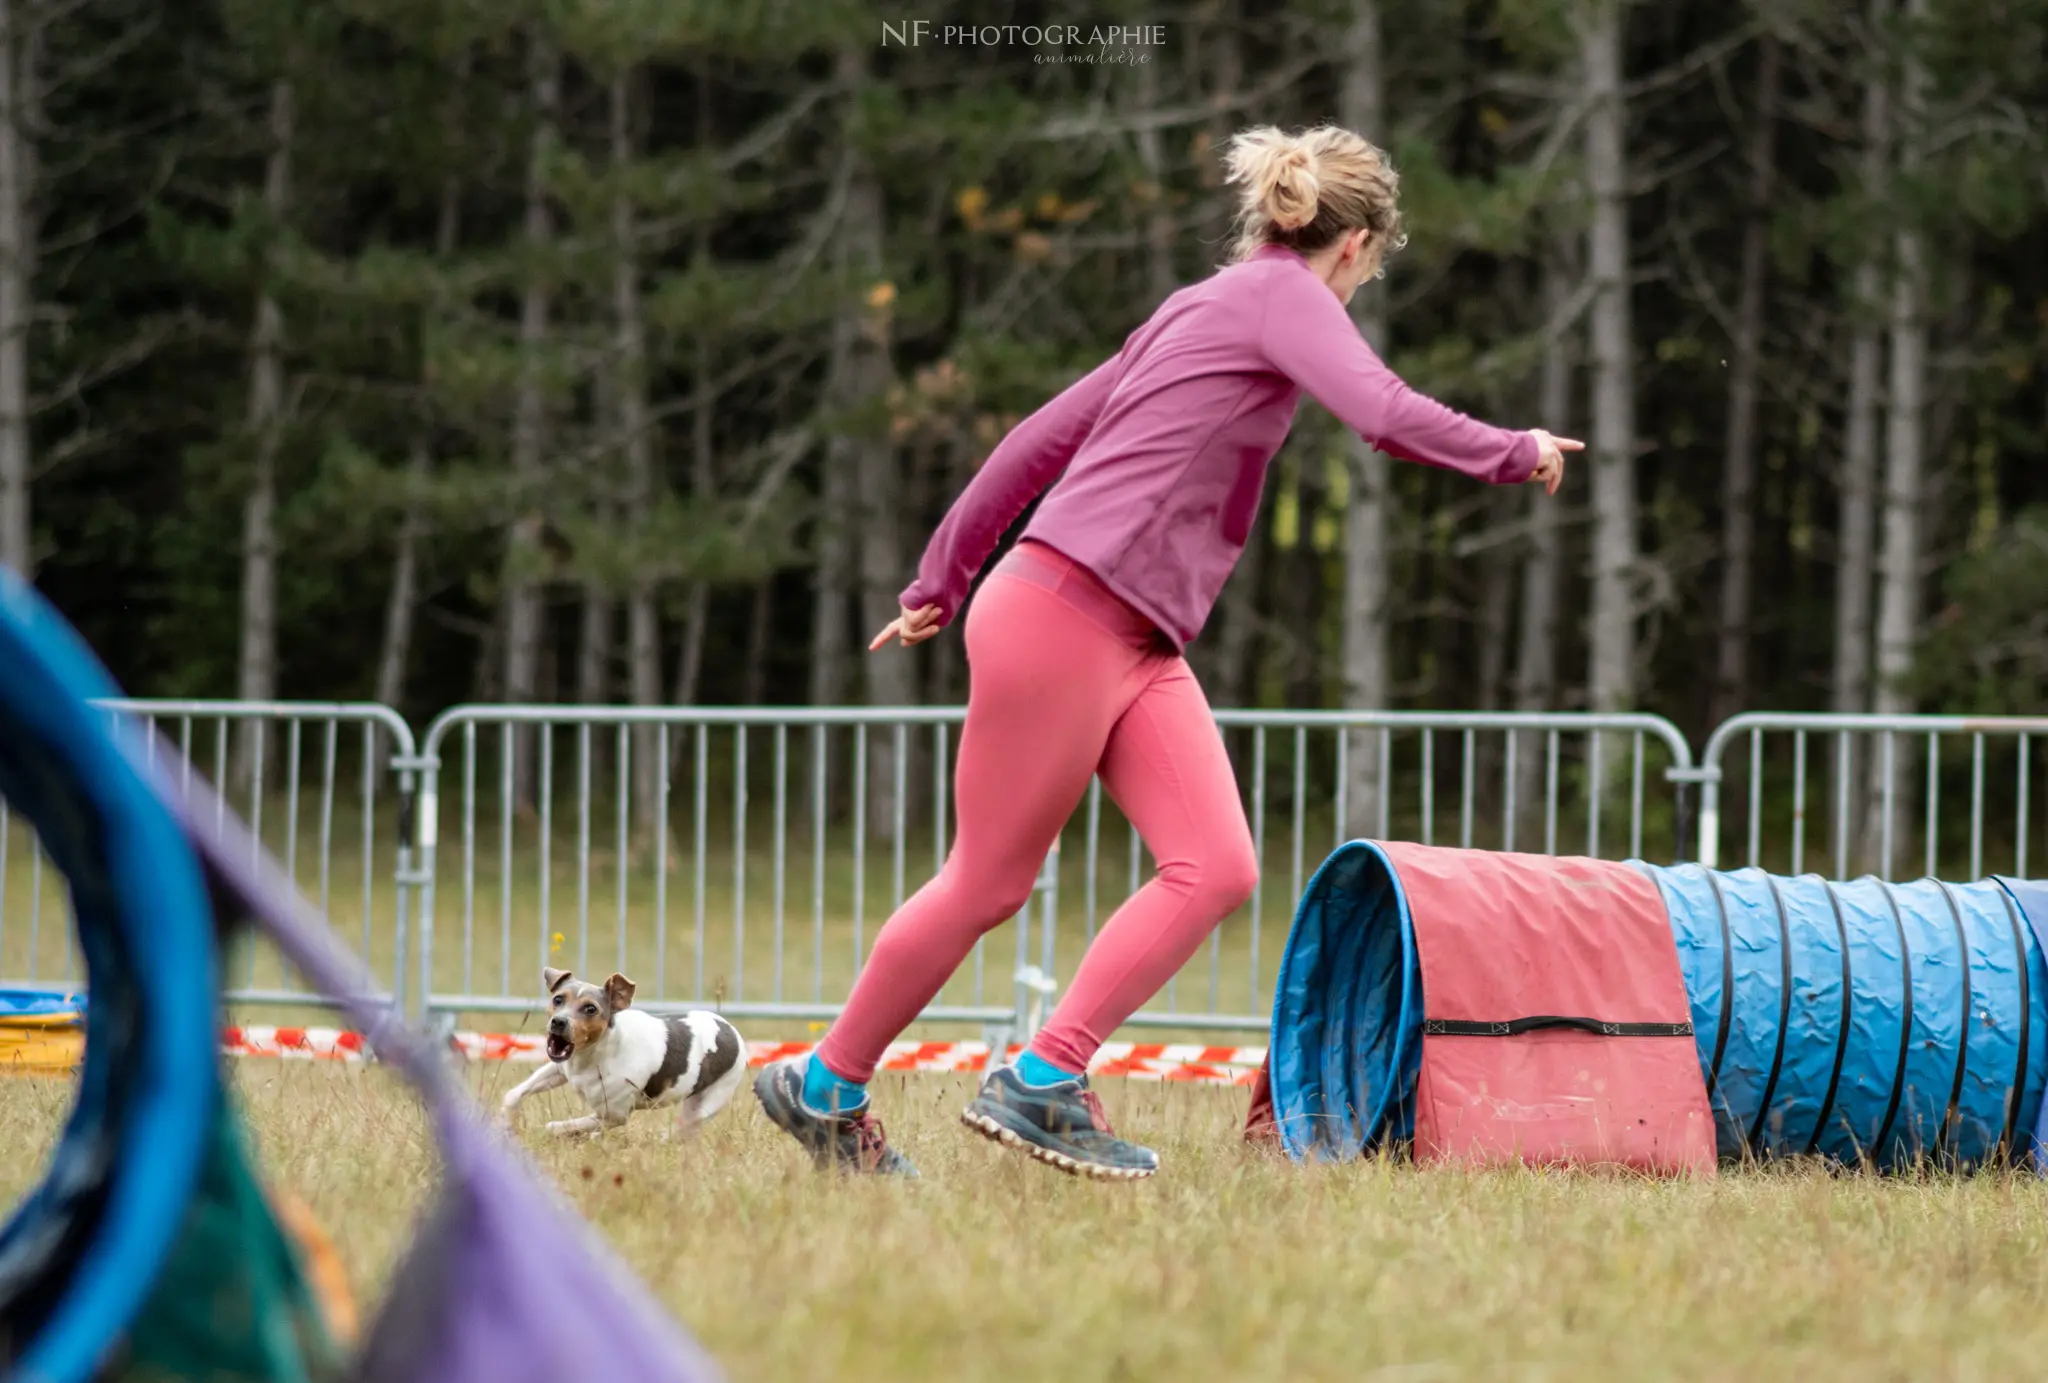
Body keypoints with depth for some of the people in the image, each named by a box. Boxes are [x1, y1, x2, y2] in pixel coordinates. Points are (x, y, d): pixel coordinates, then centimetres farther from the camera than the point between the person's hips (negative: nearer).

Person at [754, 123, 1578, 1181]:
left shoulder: (1199, 311, 22)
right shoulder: (1281, 294, -4)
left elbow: (1040, 438, 24)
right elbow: (1384, 414, -21)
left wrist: (939, 585, 28)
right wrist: (1515, 454, -7)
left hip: (1137, 648, 9)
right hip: (1060, 616, -9)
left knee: (1217, 868, -7)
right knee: (988, 885, 0)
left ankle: (1043, 1081, -7)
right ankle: (826, 1084, 12)